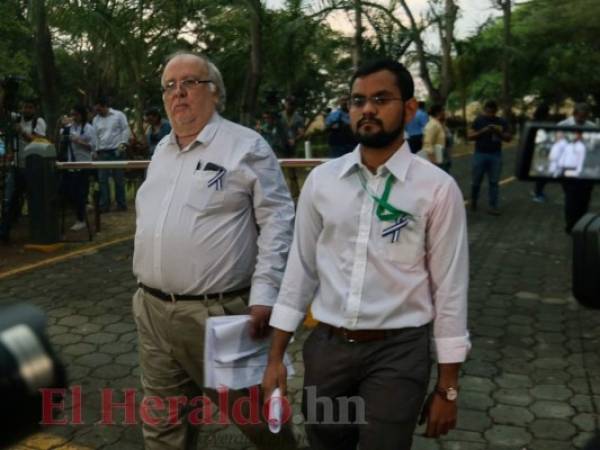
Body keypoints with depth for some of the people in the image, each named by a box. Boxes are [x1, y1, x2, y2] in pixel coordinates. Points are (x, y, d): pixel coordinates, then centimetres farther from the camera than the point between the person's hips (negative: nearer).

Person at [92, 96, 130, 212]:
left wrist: (123, 143, -13)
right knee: (102, 179, 1)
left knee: (119, 179, 0)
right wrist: (94, 151, 7)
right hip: (102, 152, 4)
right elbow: (95, 136, 16)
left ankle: (121, 204, 9)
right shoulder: (96, 119, 15)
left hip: (116, 151, -4)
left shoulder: (118, 115, 1)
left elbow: (126, 130, -1)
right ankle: (104, 205, 5)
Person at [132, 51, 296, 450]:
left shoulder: (246, 146, -7)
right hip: (153, 310, 7)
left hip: (218, 311, -6)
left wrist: (265, 294, -19)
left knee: (248, 411, 10)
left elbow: (277, 220, -12)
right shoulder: (162, 150, 15)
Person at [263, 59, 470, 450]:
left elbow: (450, 288, -5)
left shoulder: (437, 188, -8)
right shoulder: (321, 179, 0)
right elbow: (300, 268, 4)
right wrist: (276, 356, 4)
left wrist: (448, 387, -3)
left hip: (397, 352, -3)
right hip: (327, 346, 3)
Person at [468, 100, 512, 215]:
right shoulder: (478, 121, 1)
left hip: (496, 155, 1)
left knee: (494, 182, 1)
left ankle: (493, 206, 4)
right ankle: (473, 200, 30)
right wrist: (482, 131, -17)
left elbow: (508, 138, 6)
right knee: (476, 181, 6)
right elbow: (470, 136, -3)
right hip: (480, 154, -1)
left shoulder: (501, 122, 6)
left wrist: (500, 132, -12)